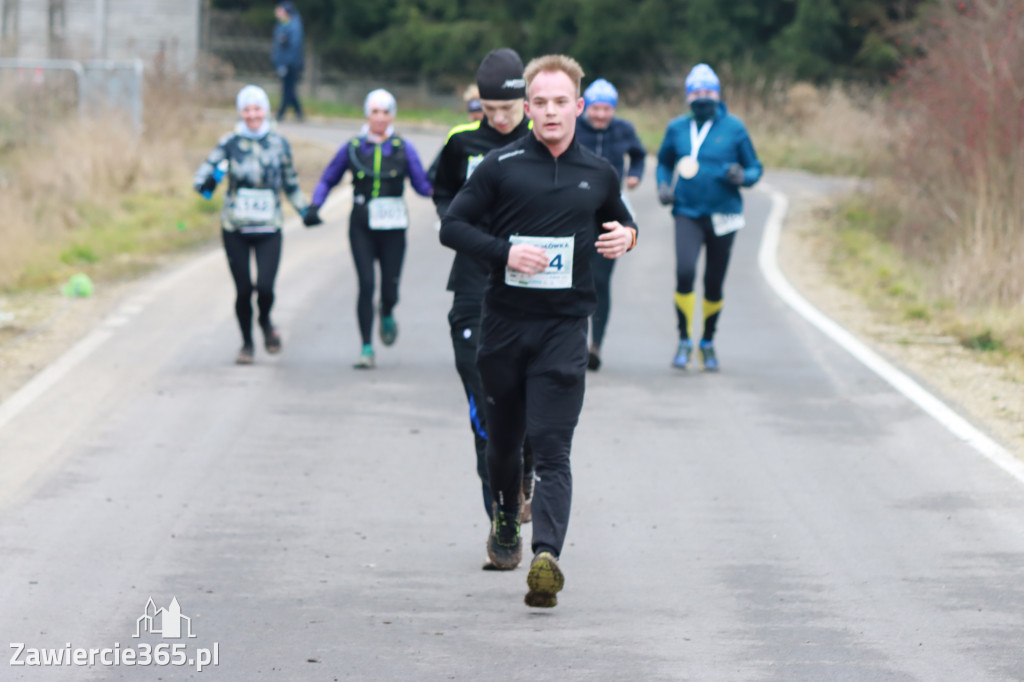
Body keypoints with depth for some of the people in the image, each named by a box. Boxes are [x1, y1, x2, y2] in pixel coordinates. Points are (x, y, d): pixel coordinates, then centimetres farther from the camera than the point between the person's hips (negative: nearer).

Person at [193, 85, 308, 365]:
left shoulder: (279, 144, 4)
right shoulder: (229, 144, -1)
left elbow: (290, 184, 17)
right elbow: (202, 176, -6)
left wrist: (305, 210, 6)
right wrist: (209, 182, -28)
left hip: (268, 229, 0)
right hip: (235, 229, 0)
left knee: (265, 287, -13)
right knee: (243, 290, 1)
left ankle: (265, 322, 21)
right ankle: (246, 343, 22)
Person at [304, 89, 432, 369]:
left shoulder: (403, 148, 4)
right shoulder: (353, 148, 5)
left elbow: (422, 185, 2)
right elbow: (327, 180, 13)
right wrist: (314, 207, -2)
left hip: (392, 228, 0)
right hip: (362, 227, 0)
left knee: (389, 289, -1)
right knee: (366, 285, -11)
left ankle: (387, 315, 37)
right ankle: (367, 349, -5)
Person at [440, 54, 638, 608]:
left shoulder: (598, 173, 9)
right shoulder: (501, 166, 1)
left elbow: (618, 219, 27)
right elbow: (452, 226, 1)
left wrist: (625, 236, 2)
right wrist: (504, 252, -14)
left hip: (564, 326, -1)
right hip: (504, 323, 1)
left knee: (552, 447, -13)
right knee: (503, 437, 15)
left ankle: (546, 556, -25)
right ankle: (505, 521, 43)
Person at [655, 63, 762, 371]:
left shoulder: (733, 128, -1)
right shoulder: (677, 128, 5)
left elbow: (755, 168, 4)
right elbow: (664, 161, 22)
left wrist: (742, 176, -18)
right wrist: (663, 185, 3)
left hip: (722, 216, 0)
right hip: (688, 213, 0)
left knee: (714, 284, 7)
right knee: (684, 273, -19)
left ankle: (708, 343, 27)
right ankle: (684, 341, -6)